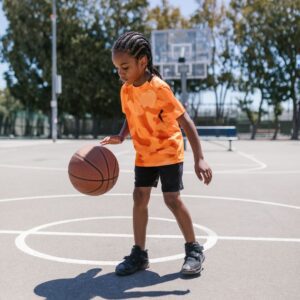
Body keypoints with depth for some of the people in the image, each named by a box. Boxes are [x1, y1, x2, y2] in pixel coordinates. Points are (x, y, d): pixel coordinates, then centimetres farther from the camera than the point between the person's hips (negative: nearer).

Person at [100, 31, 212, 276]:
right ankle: (139, 254, 12)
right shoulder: (126, 90, -3)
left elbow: (185, 121, -25)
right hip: (144, 154, 6)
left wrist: (199, 158, -31)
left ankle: (194, 249, 11)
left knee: (172, 199, -7)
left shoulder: (159, 88, -24)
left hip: (169, 152, -6)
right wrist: (120, 137, -8)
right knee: (139, 198, 2)